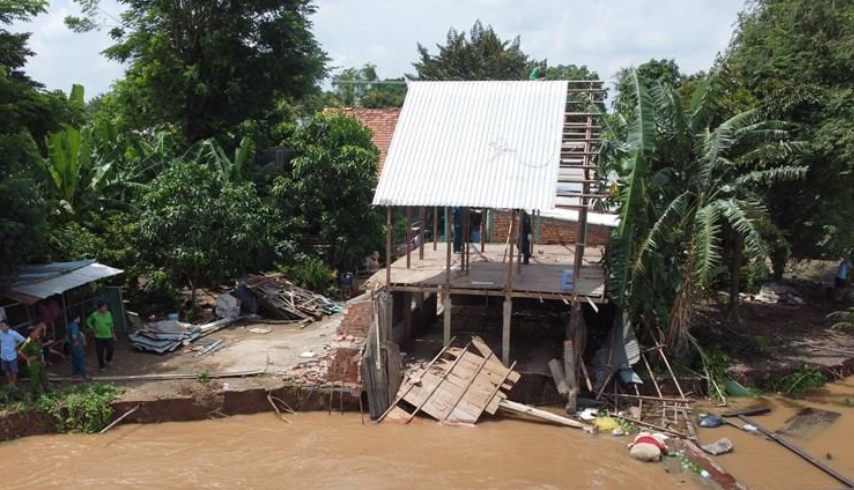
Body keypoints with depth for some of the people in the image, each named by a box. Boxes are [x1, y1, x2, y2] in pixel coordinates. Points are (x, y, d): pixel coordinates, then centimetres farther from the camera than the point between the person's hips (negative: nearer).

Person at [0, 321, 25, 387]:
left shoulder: (13, 334, -20)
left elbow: (22, 340, -10)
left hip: (12, 356, -3)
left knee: (13, 370, 12)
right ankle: (10, 382, 38)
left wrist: (16, 345, -12)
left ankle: (13, 383, 31)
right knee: (6, 370, 19)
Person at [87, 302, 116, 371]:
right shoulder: (95, 315, -9)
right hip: (99, 337, -2)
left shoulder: (108, 314, -2)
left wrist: (113, 334, 11)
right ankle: (101, 366, 18)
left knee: (110, 350, 0)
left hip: (108, 336, 2)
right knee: (100, 352, 2)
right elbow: (88, 321, 7)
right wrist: (92, 328, -5)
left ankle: (108, 361, 31)